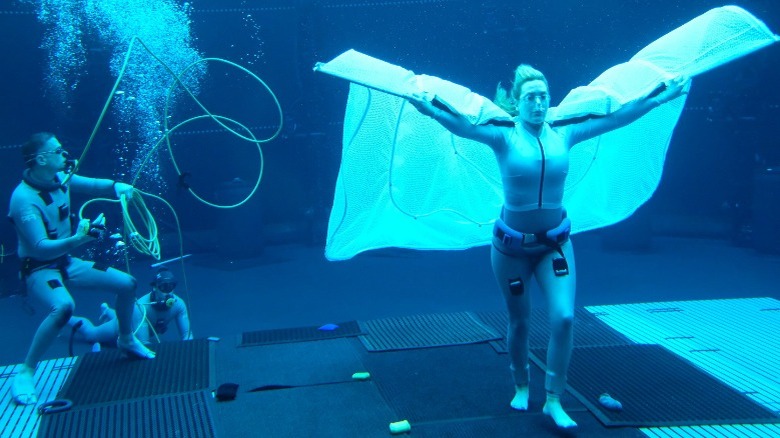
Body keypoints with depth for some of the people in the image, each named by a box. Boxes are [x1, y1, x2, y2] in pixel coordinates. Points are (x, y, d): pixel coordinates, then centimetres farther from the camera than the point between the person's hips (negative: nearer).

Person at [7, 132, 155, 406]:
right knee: (63, 306, -38)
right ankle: (26, 373, -22)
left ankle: (126, 340, 33)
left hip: (66, 263, 8)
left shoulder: (60, 178, -5)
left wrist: (117, 186, -10)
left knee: (127, 284, 7)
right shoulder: (24, 198, -26)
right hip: (39, 269, -8)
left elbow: (92, 185, 12)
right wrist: (77, 239, -48)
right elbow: (40, 248, -33)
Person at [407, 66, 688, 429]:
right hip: (511, 244, -2)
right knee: (519, 322, 11)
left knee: (564, 318, -11)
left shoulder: (563, 136, -3)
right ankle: (521, 388, 35)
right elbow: (463, 127, -28)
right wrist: (430, 110, -46)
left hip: (555, 242, 2)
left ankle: (554, 401, 3)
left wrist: (661, 98, 1)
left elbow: (615, 118, 1)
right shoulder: (505, 138, -12)